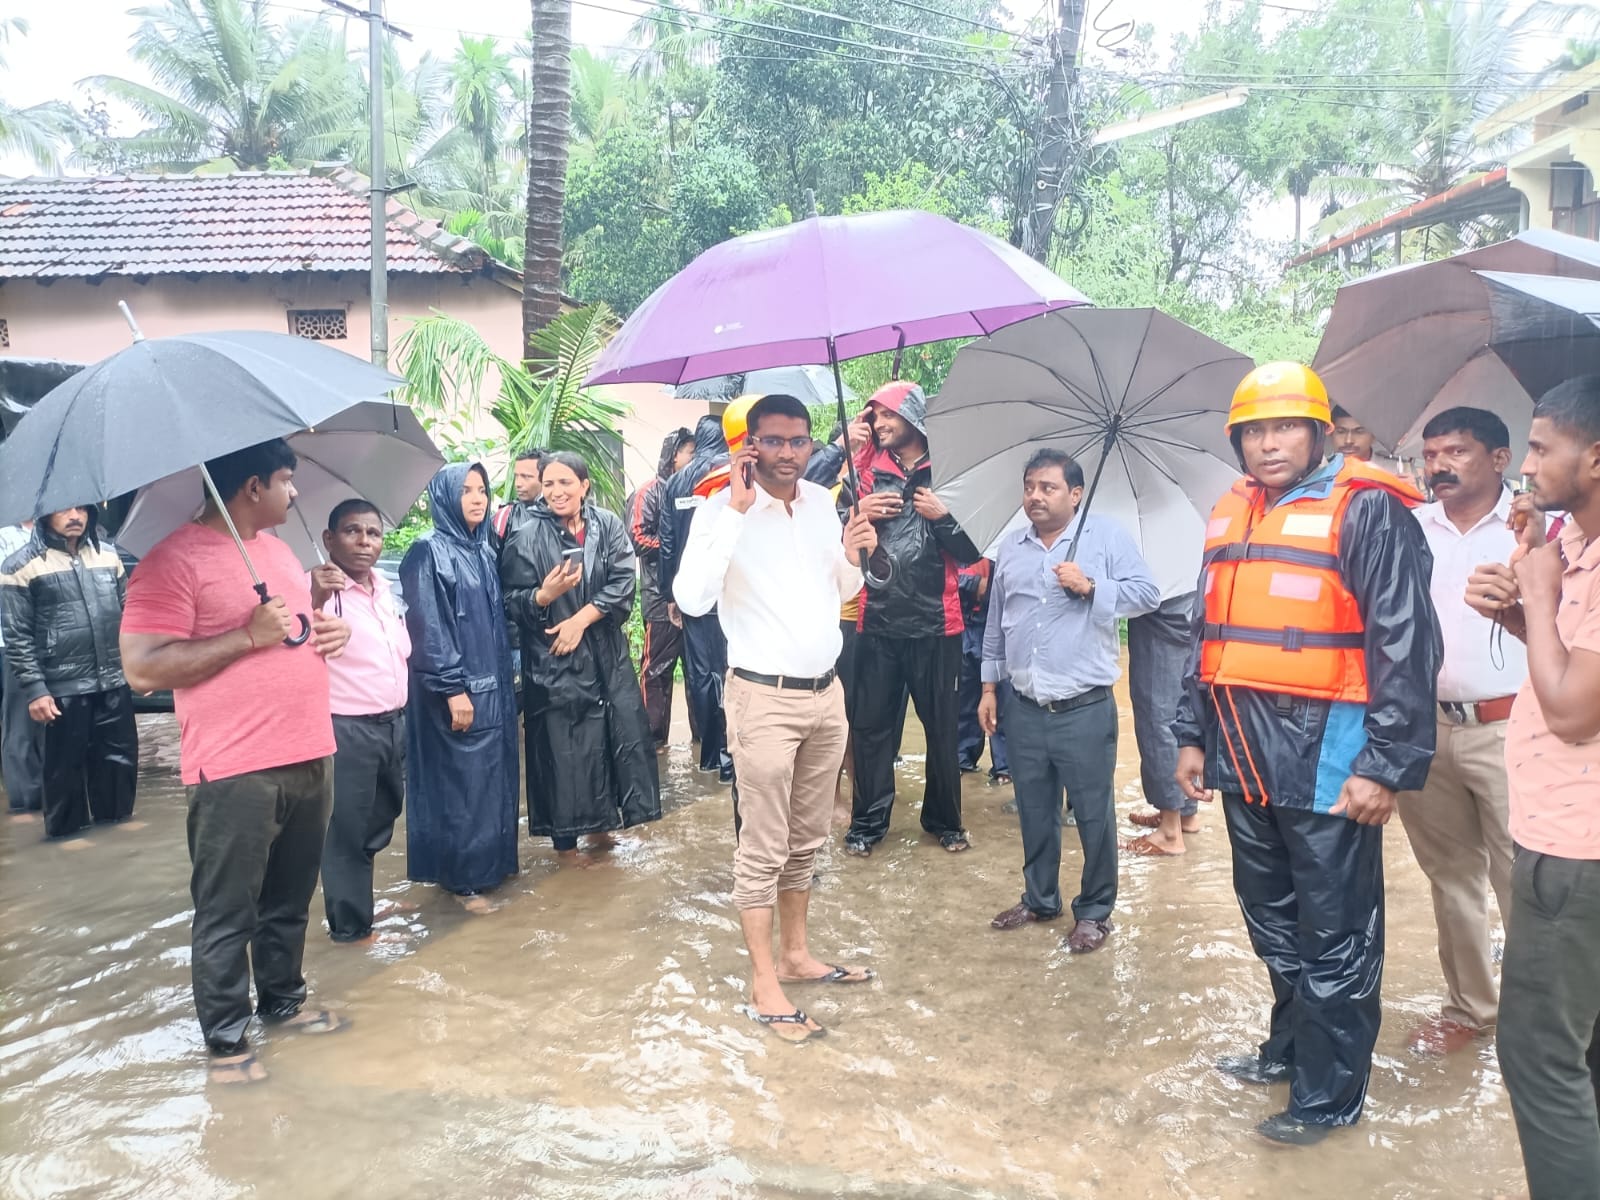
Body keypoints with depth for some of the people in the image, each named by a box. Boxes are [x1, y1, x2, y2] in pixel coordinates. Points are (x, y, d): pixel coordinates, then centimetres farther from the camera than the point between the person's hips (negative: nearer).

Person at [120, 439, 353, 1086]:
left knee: (290, 900, 20)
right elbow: (142, 668, -18)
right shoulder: (174, 559, -12)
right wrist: (247, 635, -21)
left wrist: (331, 630, 4)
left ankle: (284, 998, 37)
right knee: (227, 914, 5)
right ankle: (226, 1038, 20)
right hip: (235, 772, -8)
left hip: (308, 757, 8)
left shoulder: (277, 549, 14)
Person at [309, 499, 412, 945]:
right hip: (346, 730, -8)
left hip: (392, 723, 8)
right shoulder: (319, 588, -14)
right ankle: (351, 924, 20)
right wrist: (316, 600, -45)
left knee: (383, 817, 20)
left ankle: (352, 886, 42)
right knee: (346, 828, 5)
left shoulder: (384, 587, 10)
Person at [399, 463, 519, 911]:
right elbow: (428, 627, -16)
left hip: (492, 684, 8)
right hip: (456, 688, -8)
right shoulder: (429, 551, -11)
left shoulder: (483, 550, 12)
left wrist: (506, 677, 14)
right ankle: (461, 878, 9)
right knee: (460, 780, -1)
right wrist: (453, 688, -20)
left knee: (492, 775, 13)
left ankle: (490, 862, 26)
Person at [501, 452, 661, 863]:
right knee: (562, 745, 1)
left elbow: (623, 583, -7)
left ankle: (600, 820, 26)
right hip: (552, 658, -3)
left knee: (617, 733, 6)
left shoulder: (608, 525, 1)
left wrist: (581, 619, -15)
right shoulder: (527, 537, -5)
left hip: (607, 653, 3)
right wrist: (544, 596, -26)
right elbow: (513, 603, -6)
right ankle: (565, 837, 17)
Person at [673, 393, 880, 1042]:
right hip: (765, 698, -6)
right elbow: (692, 597, -26)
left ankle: (795, 954, 32)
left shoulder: (822, 502, 8)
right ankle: (764, 983, 13)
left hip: (826, 692, 6)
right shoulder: (723, 510, -11)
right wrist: (736, 510, -26)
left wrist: (853, 557, -3)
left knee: (806, 840, 17)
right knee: (763, 849, 1)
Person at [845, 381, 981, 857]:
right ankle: (868, 821, 15)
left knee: (942, 725, 7)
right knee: (872, 723, 4)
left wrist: (943, 516, -14)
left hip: (934, 623, -1)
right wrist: (859, 513, -9)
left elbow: (972, 553, 0)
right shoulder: (869, 472, 8)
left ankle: (945, 819, 22)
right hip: (878, 621, 2)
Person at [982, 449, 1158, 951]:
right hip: (1024, 709, 4)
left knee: (1093, 814, 3)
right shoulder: (1010, 547, 11)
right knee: (1034, 811, 15)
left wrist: (1090, 587, -19)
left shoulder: (1107, 537, -2)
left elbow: (1147, 593, -8)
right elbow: (995, 623, 16)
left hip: (1085, 709, -4)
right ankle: (1039, 899, 31)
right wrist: (989, 687, 14)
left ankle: (1094, 912, 18)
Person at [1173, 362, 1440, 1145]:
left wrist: (1387, 766, -16)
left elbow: (1406, 645, -13)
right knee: (1271, 919, 20)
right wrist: (1193, 735, 16)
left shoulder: (1366, 511, -10)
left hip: (1325, 760, -7)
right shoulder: (1230, 515, 11)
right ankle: (1291, 1047, 40)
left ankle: (1329, 1094, 21)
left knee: (1333, 936, 6)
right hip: (1244, 757, 7)